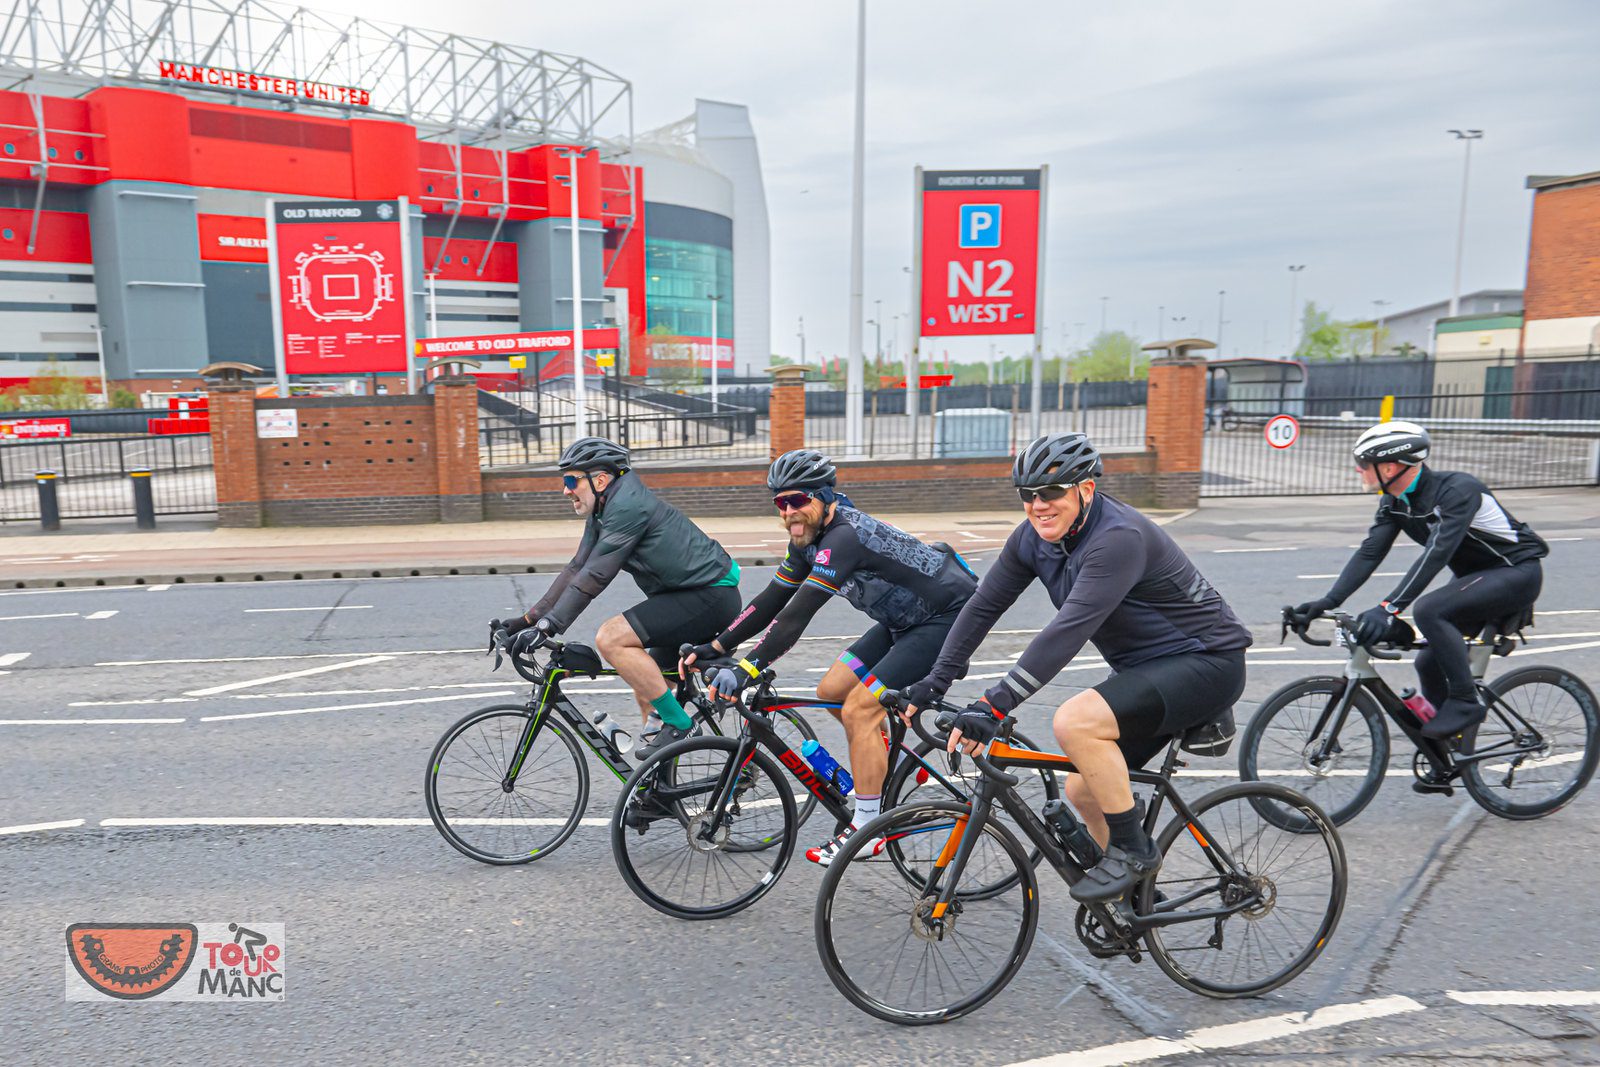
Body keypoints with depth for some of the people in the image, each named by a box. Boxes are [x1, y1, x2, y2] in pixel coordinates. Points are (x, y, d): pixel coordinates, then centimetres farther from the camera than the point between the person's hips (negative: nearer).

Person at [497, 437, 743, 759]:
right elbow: (576, 569, 13)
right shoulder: (603, 511, 12)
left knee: (610, 638, -20)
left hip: (711, 596, -10)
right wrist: (530, 618, 8)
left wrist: (548, 626, -23)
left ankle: (676, 722, -11)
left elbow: (593, 578, -24)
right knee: (645, 683, 15)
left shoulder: (628, 507, -19)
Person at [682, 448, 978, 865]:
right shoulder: (808, 537, 0)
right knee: (832, 690, 4)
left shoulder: (844, 536, -28)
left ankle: (867, 828, -2)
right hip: (904, 618, 9)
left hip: (948, 616, -9)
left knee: (859, 709, -15)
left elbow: (797, 614, -34)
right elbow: (772, 599, 4)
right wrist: (717, 646, -2)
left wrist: (747, 669, -36)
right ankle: (892, 768, 23)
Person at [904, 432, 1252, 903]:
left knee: (1075, 721, -29)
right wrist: (937, 680, -5)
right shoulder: (1033, 538, -4)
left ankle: (1133, 848, -9)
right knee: (1083, 789, 8)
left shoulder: (1117, 538, -29)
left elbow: (1068, 631, -38)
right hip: (1146, 668, 9)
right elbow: (984, 604, 0)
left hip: (1206, 661, -8)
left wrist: (994, 705, -41)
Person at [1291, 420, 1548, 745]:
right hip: (1474, 575, 8)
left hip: (1517, 572, -8)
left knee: (1428, 609, -30)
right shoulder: (1394, 502, -6)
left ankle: (1466, 702, -16)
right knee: (1429, 663, 5)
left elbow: (1437, 553, -39)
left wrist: (1389, 608, -47)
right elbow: (1369, 553, -13)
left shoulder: (1458, 489, -29)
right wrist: (1327, 602, -25)